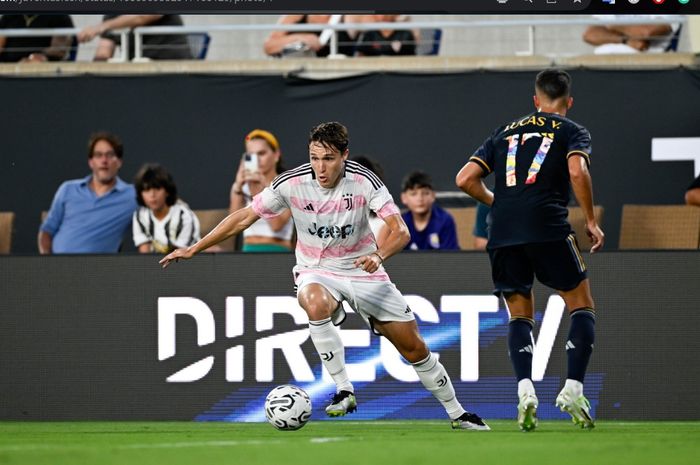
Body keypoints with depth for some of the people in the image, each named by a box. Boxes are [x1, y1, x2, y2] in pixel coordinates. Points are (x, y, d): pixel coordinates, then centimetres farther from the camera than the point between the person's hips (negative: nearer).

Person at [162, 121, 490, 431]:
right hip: (315, 272, -1)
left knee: (415, 348, 2)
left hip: (362, 271, 1)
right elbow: (245, 217, -5)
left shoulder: (363, 181, -17)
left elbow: (400, 231, -22)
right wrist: (193, 249, -6)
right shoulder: (291, 184, -16)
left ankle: (457, 413, 24)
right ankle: (344, 392, -29)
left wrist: (379, 255, -44)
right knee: (317, 305, -39)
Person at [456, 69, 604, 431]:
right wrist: (591, 221, 0)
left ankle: (525, 389, -8)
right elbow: (577, 172, -9)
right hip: (548, 229, -4)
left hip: (502, 232, 4)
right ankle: (573, 389, -5)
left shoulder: (505, 132, 23)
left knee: (520, 316, 15)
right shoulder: (572, 131, 12)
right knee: (582, 306, 10)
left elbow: (465, 179, 15)